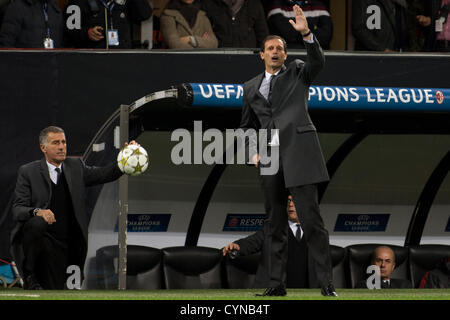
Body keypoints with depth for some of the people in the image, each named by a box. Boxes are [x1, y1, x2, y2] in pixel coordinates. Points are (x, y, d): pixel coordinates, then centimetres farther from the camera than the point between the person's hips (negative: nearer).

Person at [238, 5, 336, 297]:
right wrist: (253, 152, 7)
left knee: (312, 220, -10)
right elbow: (247, 126, 25)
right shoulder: (252, 88, 18)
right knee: (275, 224, 7)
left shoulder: (298, 73, 9)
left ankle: (327, 283, -11)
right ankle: (278, 283, 10)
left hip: (298, 152, -4)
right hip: (269, 160, 4)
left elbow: (318, 62, -12)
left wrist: (306, 34, -27)